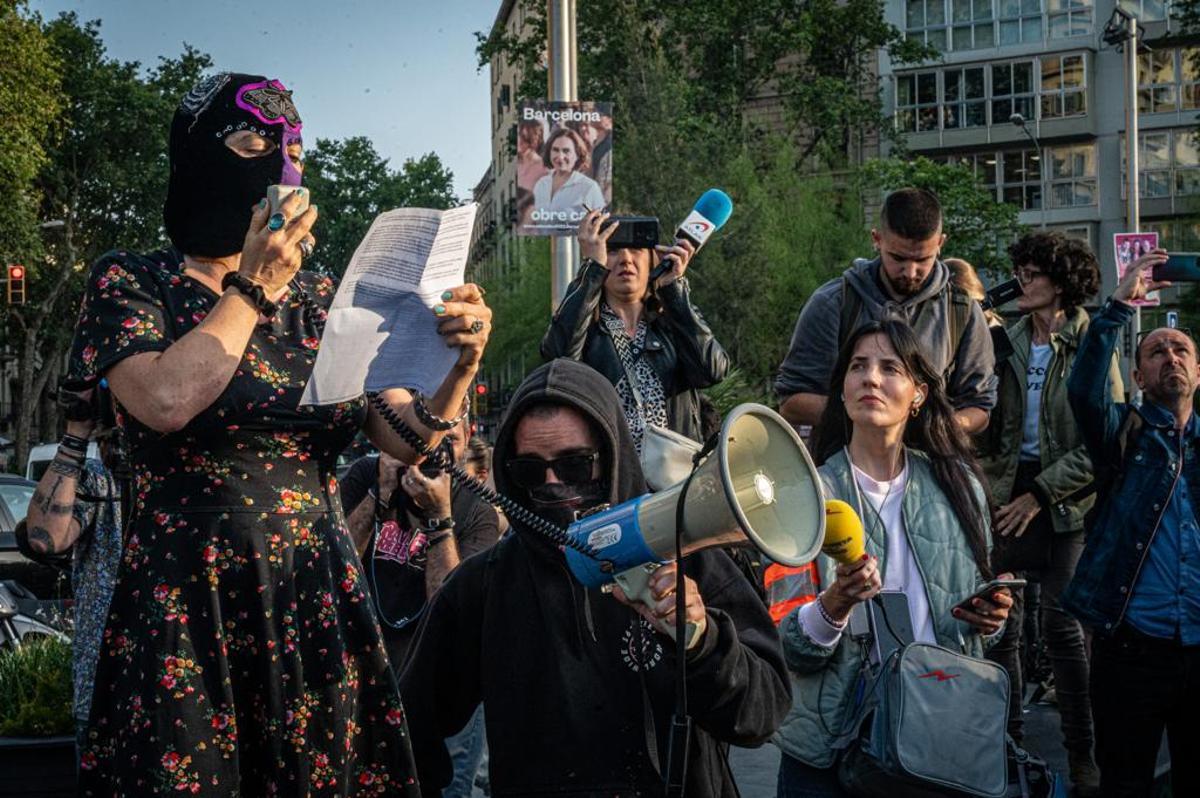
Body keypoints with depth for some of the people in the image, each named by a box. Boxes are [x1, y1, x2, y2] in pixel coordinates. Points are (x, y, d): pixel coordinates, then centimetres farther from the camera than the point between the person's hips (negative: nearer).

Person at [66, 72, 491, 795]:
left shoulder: (321, 301, 10)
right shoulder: (131, 283, -1)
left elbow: (409, 437, 5)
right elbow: (165, 403, -20)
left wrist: (460, 363, -14)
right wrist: (254, 286, -11)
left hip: (320, 602, 4)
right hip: (187, 609, -4)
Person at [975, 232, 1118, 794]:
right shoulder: (1008, 342, 8)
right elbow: (987, 424, 11)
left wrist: (1040, 494, -13)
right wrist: (989, 483, -7)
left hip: (1065, 501, -4)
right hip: (1007, 493, 4)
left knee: (1062, 626, -5)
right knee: (1000, 624, 5)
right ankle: (1006, 738, 18)